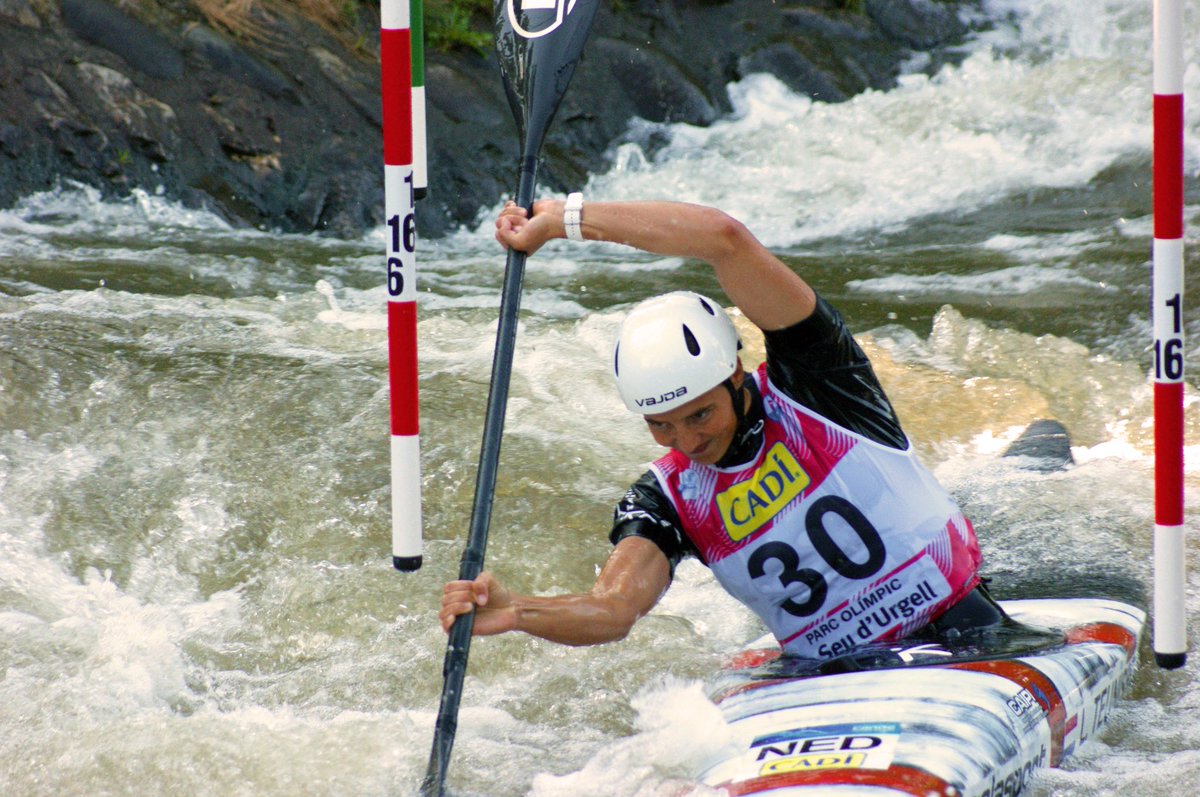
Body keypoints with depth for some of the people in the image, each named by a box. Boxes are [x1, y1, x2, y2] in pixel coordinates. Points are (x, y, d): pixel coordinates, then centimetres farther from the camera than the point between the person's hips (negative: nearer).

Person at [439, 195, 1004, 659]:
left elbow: (724, 238, -21)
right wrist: (514, 612, -38)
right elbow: (614, 610, -17)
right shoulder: (665, 499, 2)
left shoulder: (808, 384, -8)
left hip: (959, 638, -5)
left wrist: (565, 218, -17)